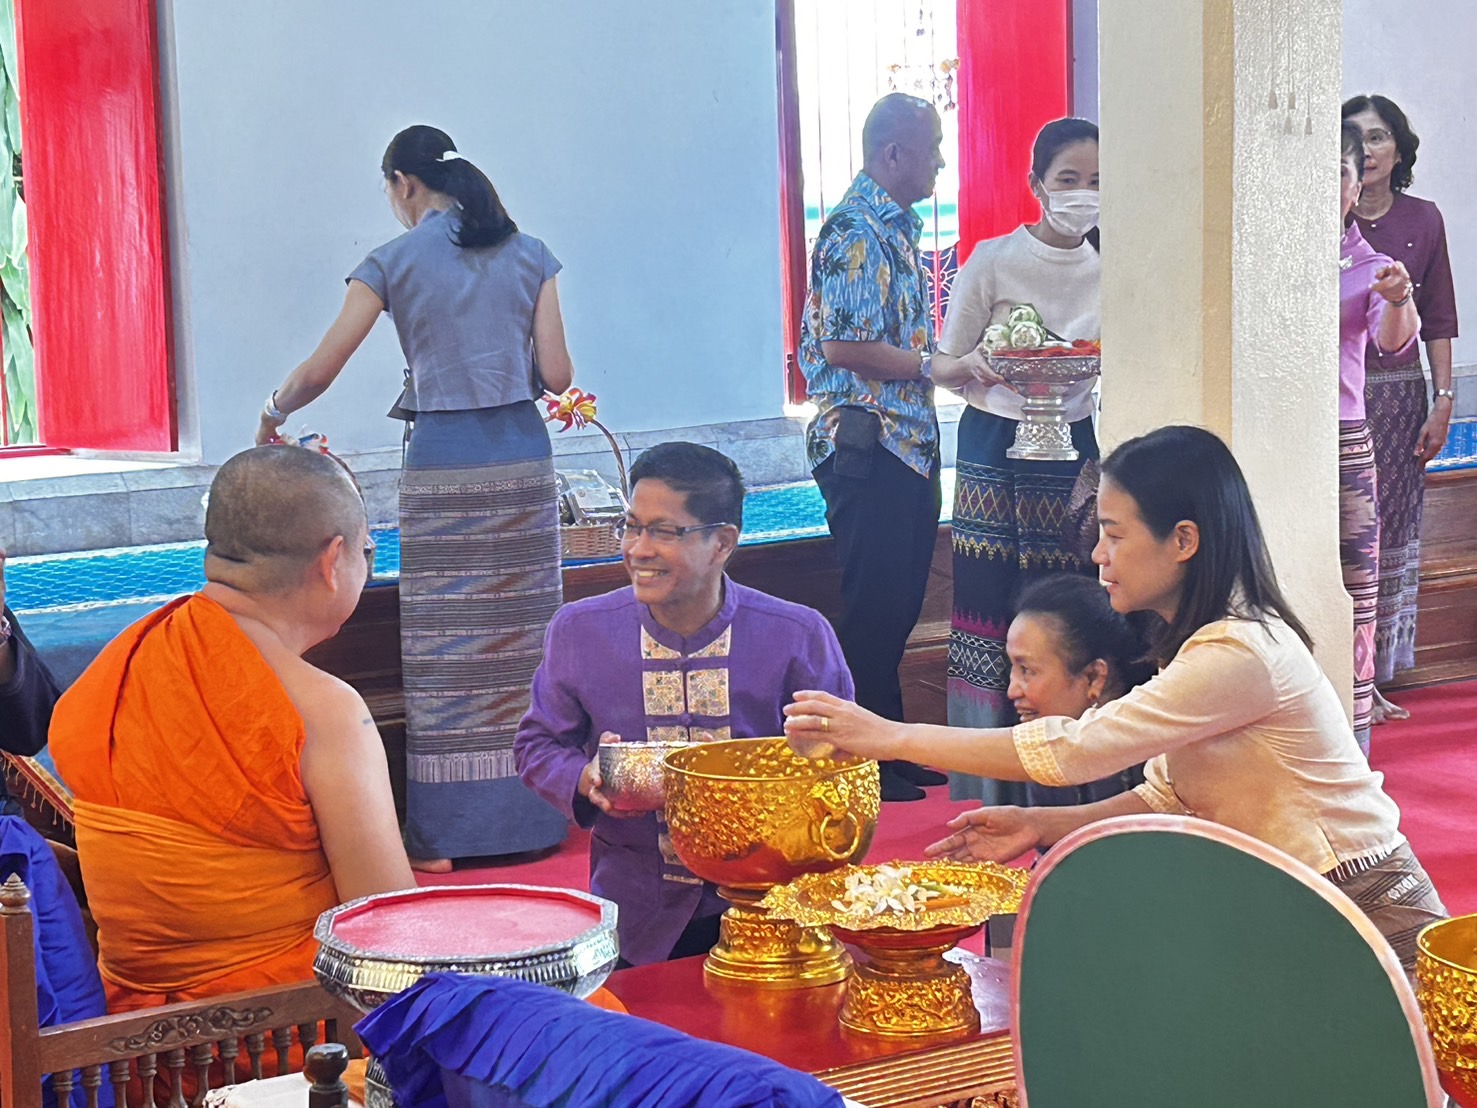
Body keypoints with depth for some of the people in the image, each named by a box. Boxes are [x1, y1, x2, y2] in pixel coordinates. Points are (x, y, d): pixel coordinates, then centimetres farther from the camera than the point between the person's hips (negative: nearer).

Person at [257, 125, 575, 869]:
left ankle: (443, 834, 5)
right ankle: (533, 818, 14)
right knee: (521, 641, 9)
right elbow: (557, 376, 1)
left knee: (445, 652, 2)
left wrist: (271, 417, 15)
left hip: (442, 465, -3)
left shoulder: (394, 263, -2)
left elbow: (320, 370, -4)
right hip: (523, 458, 3)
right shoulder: (529, 256, 5)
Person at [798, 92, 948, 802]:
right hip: (869, 444, -10)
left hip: (909, 442, 10)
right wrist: (933, 366, -15)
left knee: (899, 604, 14)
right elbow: (844, 347, -23)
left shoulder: (896, 225, 15)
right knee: (873, 608, -3)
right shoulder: (856, 231, -16)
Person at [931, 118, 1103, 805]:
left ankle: (1059, 790, 10)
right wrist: (978, 366, -23)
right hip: (998, 449, -3)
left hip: (1074, 447, 3)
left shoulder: (1110, 271, 7)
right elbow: (944, 368, -2)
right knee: (990, 611, -4)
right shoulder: (994, 261, -5)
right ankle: (986, 794, 4)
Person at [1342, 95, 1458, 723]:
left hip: (1400, 394, 4)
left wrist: (1443, 398, 4)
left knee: (1389, 537, 6)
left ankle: (1372, 680, 14)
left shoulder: (1423, 221, 7)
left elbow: (1437, 320, 10)